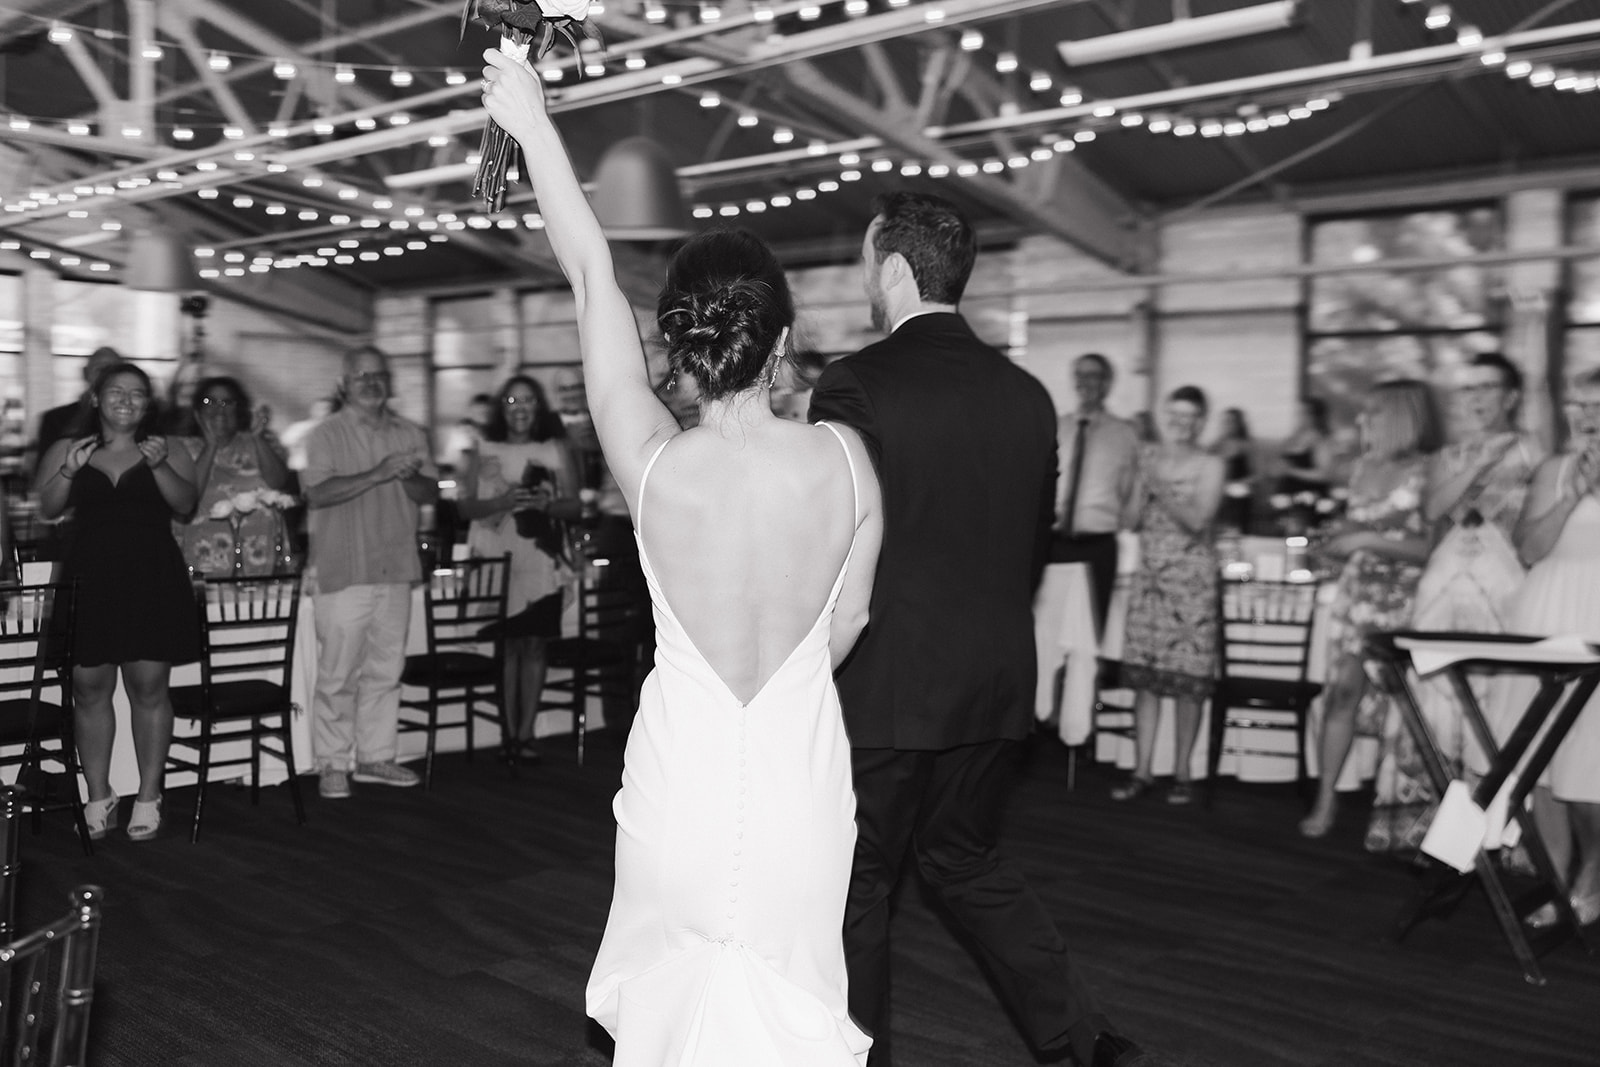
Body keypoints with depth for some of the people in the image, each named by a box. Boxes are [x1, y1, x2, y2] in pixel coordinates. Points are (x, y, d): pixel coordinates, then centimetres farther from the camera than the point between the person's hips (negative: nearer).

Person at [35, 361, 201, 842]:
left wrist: (159, 466, -18)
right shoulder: (66, 450, 14)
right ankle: (98, 798, 12)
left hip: (152, 582, -1)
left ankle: (148, 798, 5)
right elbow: (47, 509, 5)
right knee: (89, 689, 1)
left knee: (149, 687, -3)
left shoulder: (168, 452, 11)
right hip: (89, 580, 1)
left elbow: (185, 504, -2)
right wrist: (68, 471, -12)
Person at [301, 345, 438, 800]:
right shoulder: (326, 434, -1)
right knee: (338, 674, -2)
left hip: (396, 571, 5)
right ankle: (332, 764, 8)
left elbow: (431, 493, 10)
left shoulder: (410, 434, 14)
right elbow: (318, 493, -15)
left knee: (385, 671, 9)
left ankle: (375, 756, 19)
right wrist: (378, 474, -21)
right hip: (343, 573, -5)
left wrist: (409, 477, -12)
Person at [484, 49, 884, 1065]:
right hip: (802, 780, 0)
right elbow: (848, 625, -1)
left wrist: (535, 122, 4)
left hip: (680, 773, 0)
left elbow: (592, 276, -6)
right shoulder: (843, 459, -13)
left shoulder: (651, 463, -14)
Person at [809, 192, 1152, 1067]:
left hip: (883, 688, -6)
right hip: (997, 685, 6)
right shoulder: (1027, 394, 3)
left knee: (856, 890, 11)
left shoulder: (855, 385, -14)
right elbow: (1036, 545, 9)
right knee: (967, 859, 24)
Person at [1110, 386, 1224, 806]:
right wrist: (1146, 490, -8)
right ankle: (1142, 771, 5)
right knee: (1144, 675, 1)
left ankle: (1181, 773, 6)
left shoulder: (1209, 465, 1)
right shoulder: (1150, 458, 12)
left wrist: (1163, 492, -19)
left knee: (1188, 679, -3)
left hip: (1192, 578, -3)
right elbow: (1133, 521, 9)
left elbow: (1198, 520, -10)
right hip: (1149, 574, 3)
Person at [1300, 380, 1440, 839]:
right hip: (1356, 594, 5)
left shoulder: (1429, 473, -9)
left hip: (1405, 602, -5)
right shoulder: (1364, 467, 11)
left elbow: (1434, 547, -15)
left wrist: (1368, 540, -16)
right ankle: (1325, 797, 4)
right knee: (1343, 690, 0)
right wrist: (1337, 540, 3)